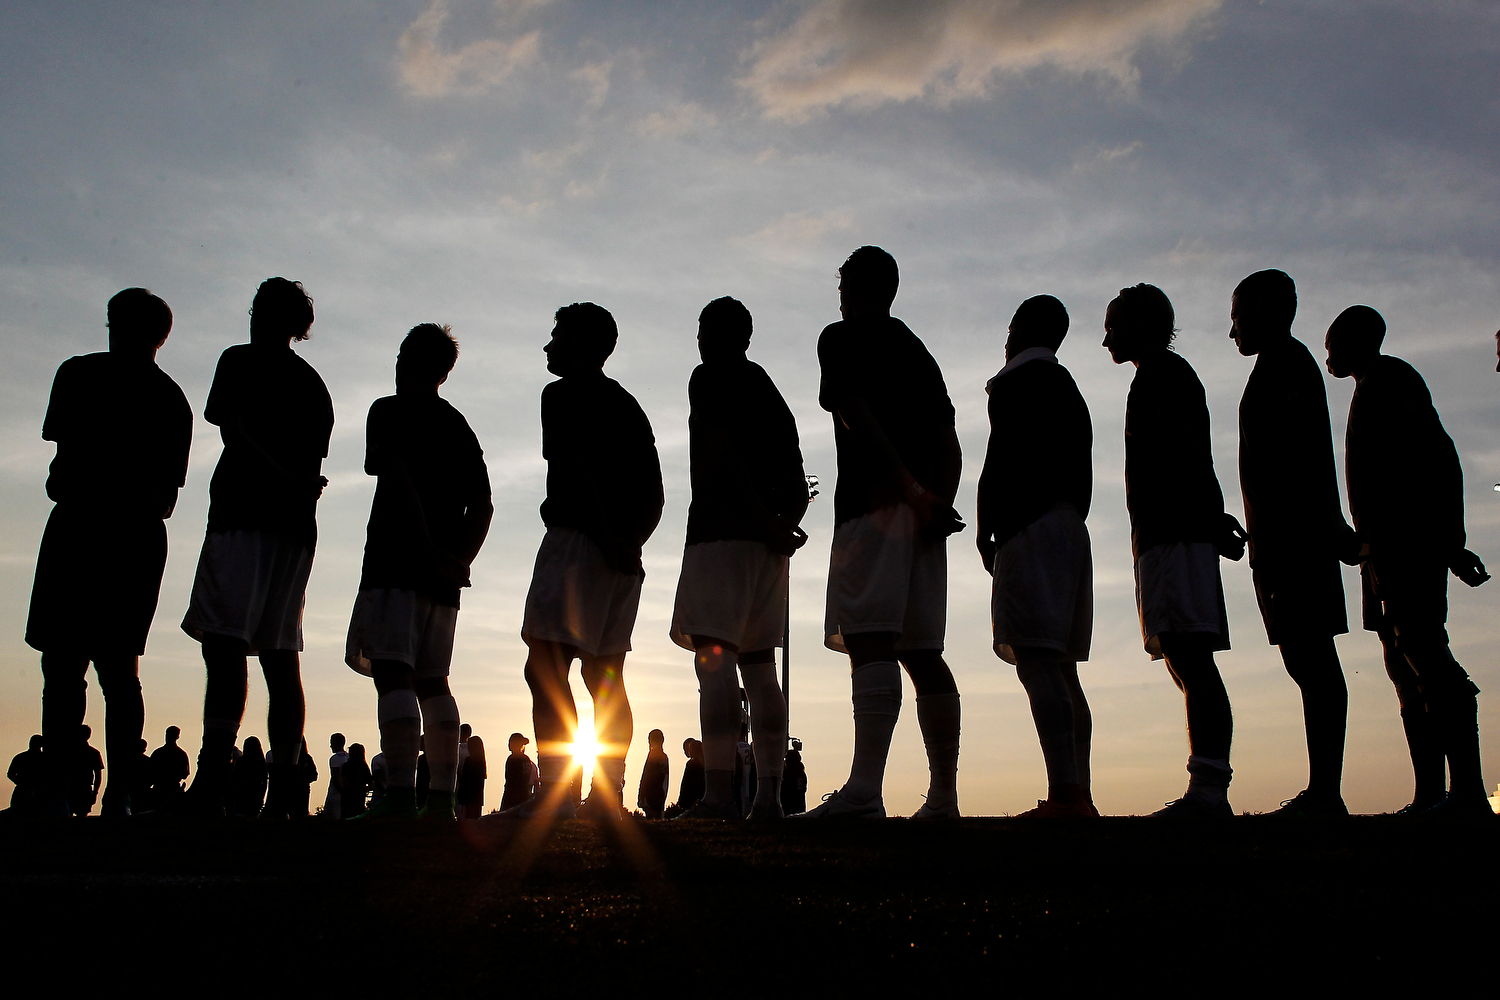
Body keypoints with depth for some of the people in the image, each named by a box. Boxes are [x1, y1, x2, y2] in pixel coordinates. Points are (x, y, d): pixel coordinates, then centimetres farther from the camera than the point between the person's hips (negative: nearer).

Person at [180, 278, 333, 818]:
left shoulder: (241, 360, 5)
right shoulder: (314, 383, 21)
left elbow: (231, 424, -7)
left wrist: (285, 478, -5)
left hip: (244, 514, -6)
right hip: (296, 527, 6)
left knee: (224, 640, -16)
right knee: (280, 653, 5)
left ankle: (212, 778, -28)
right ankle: (283, 789, 1)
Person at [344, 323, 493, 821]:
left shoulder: (390, 411, 1)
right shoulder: (461, 428, 20)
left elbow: (399, 480, -14)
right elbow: (483, 506, 14)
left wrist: (429, 551, -16)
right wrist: (458, 560, 5)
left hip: (397, 562, -7)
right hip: (443, 577, 7)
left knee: (393, 673, -13)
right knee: (433, 682, 10)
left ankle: (400, 793, -22)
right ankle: (442, 798, 8)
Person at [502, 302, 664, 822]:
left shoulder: (562, 395, -1)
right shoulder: (628, 404, 23)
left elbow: (582, 467, -15)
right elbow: (654, 492, 19)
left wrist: (609, 539, -16)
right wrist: (630, 541, 10)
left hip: (577, 541, -8)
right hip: (623, 556, 9)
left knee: (545, 667, -11)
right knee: (605, 677, 8)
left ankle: (554, 793, -19)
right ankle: (608, 795, 5)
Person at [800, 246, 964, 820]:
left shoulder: (841, 339, 6)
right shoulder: (918, 352, 27)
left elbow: (860, 417, -11)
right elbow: (948, 444, 16)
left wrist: (912, 491, -19)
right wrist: (938, 503, 4)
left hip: (874, 501, -7)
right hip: (924, 516, 7)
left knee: (869, 642, -17)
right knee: (922, 652, 6)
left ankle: (864, 790, -26)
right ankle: (943, 795, 8)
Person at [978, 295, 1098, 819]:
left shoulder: (1017, 383, -2)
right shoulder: (1069, 389, 25)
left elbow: (1000, 461, -12)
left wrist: (985, 530, -6)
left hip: (1030, 527, -9)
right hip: (1071, 530, 9)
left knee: (1036, 659, -17)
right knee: (1061, 668, 7)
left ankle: (1064, 793, -25)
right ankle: (1080, 795, 5)